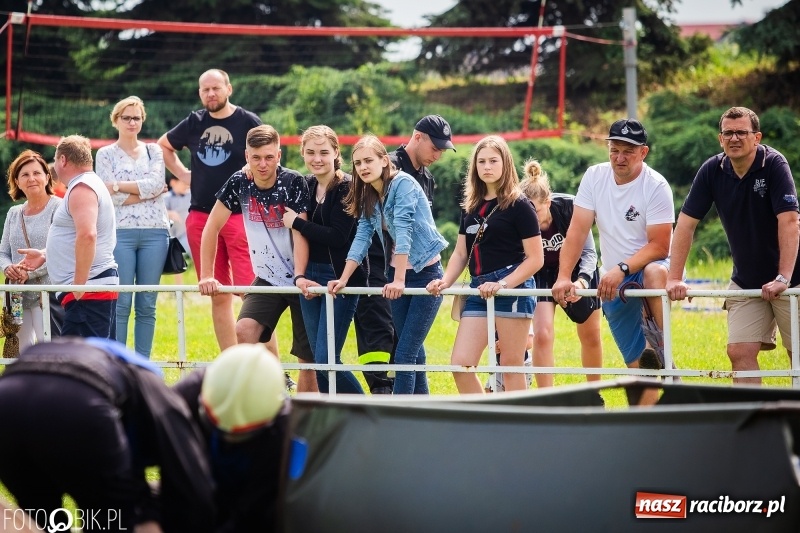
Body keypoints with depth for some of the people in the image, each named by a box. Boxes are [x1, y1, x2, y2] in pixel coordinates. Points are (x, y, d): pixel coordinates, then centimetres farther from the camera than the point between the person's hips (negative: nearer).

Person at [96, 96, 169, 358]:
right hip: (120, 233, -2)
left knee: (147, 305, 3)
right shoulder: (105, 154, 7)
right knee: (121, 303, -6)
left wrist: (119, 186, -8)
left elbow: (156, 183, -4)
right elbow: (111, 198, -4)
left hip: (155, 231, 2)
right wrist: (147, 190, -6)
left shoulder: (153, 151, 14)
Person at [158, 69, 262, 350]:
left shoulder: (248, 122, -1)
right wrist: (183, 174, 16)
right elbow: (163, 145, 26)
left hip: (240, 215, -4)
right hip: (200, 216, 4)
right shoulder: (194, 122, 11)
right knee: (218, 295, 7)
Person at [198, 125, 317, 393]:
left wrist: (300, 277, -34)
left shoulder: (294, 183, -15)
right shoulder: (239, 183, -5)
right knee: (244, 332, -21)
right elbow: (212, 227, 0)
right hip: (267, 279, 3)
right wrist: (206, 276, -5)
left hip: (299, 279, -3)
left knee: (309, 356, -3)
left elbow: (300, 234, -22)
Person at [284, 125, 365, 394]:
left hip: (341, 279, -7)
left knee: (326, 360, -11)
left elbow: (338, 237, -19)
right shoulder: (307, 186, 9)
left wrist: (297, 223, -11)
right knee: (318, 360, 7)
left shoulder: (347, 188, -12)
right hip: (311, 278, 7)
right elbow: (302, 238, 13)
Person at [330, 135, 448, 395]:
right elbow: (362, 238, 4)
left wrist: (399, 280, -30)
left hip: (425, 273, -8)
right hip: (396, 273, 8)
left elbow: (403, 230, -23)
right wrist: (343, 280, -7)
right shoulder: (369, 197, 8)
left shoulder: (403, 183, -15)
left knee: (404, 355, -12)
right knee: (413, 353, 10)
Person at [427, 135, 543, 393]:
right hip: (479, 290, 7)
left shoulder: (518, 205, -4)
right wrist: (445, 281, -1)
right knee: (460, 364, -2)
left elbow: (535, 258, -8)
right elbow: (461, 253, 17)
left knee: (511, 366, -4)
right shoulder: (472, 207, 15)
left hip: (513, 288, -7)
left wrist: (503, 284, -19)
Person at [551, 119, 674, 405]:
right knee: (635, 364, 1)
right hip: (612, 283, 4)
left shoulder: (656, 186, -13)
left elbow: (659, 246, -18)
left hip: (649, 267, -4)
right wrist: (564, 276, -16)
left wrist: (622, 270, -30)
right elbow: (578, 230, -5)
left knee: (655, 273, -40)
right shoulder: (595, 177, -1)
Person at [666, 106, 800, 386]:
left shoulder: (774, 164, -17)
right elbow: (686, 223, -5)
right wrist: (674, 279, -12)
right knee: (740, 353, -7)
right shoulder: (712, 171, -6)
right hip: (745, 279, 4)